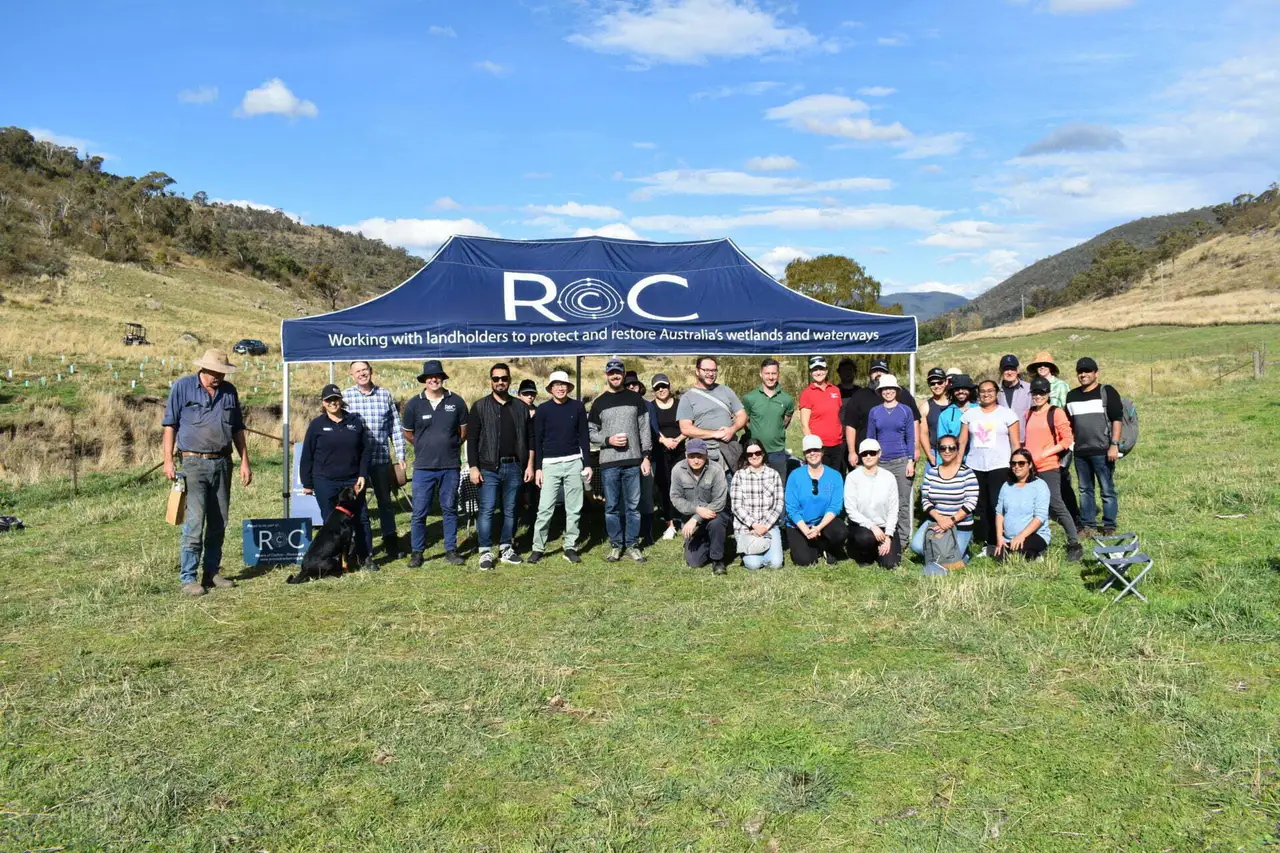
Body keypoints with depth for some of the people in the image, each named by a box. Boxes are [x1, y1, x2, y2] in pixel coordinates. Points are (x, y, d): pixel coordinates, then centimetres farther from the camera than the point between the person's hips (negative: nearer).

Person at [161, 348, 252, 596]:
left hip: (222, 463, 5)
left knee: (219, 523, 8)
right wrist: (168, 460, -9)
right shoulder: (182, 387, -1)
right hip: (194, 463, -5)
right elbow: (170, 425, -2)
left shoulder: (229, 391, 10)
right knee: (195, 521, -11)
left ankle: (212, 572, 19)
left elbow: (238, 429, 15)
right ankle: (188, 577, -4)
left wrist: (245, 462, 11)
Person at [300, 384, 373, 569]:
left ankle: (366, 557, 16)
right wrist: (307, 483, -1)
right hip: (325, 483, -2)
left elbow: (367, 449, 6)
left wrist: (363, 475, -1)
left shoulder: (355, 421, 3)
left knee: (361, 518, 5)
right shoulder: (317, 425, -1)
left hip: (352, 481, 2)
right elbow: (307, 456, 0)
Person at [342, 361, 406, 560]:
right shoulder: (345, 396, -2)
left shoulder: (385, 395, 3)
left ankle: (391, 543, 24)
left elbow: (396, 427, 6)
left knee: (385, 501, 11)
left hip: (381, 458, 1)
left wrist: (400, 455, 4)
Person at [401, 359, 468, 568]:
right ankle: (416, 552, 13)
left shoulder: (456, 402, 1)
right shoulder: (413, 404, 0)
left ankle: (451, 550, 19)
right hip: (424, 467, -1)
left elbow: (463, 432, 11)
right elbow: (408, 433, 12)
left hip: (450, 467, 1)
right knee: (419, 513, 2)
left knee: (450, 510, 10)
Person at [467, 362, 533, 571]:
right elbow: (472, 439, -1)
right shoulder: (480, 407, 1)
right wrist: (473, 467, -8)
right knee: (486, 510, -4)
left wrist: (529, 465, 4)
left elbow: (529, 439, 11)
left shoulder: (521, 408, 9)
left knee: (510, 511, 9)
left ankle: (506, 548, 20)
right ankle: (485, 552, 3)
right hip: (489, 468, -3)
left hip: (514, 467, 3)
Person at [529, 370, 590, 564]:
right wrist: (537, 468, -2)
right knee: (545, 509, -4)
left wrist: (587, 464, 3)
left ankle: (570, 547, 11)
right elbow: (537, 440, 3)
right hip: (550, 464, -1)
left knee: (573, 509, 4)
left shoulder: (578, 407, 4)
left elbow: (584, 437, 7)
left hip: (574, 463, 1)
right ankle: (538, 548, 4)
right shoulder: (543, 409, 1)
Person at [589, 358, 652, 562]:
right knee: (612, 506, 4)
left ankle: (632, 545, 12)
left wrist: (646, 456, 0)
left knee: (633, 506, 4)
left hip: (633, 461, 0)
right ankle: (616, 545, 14)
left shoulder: (635, 399, 7)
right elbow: (591, 433, 7)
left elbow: (644, 429, 6)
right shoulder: (599, 403, 7)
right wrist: (608, 440, -10)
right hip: (609, 463, 0)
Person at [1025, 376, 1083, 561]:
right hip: (1030, 468, 6)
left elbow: (1068, 440, -8)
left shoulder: (1056, 413, -4)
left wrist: (1045, 453, -14)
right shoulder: (1028, 414, 13)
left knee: (1056, 505, -9)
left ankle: (1074, 544, -1)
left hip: (1049, 468, -6)